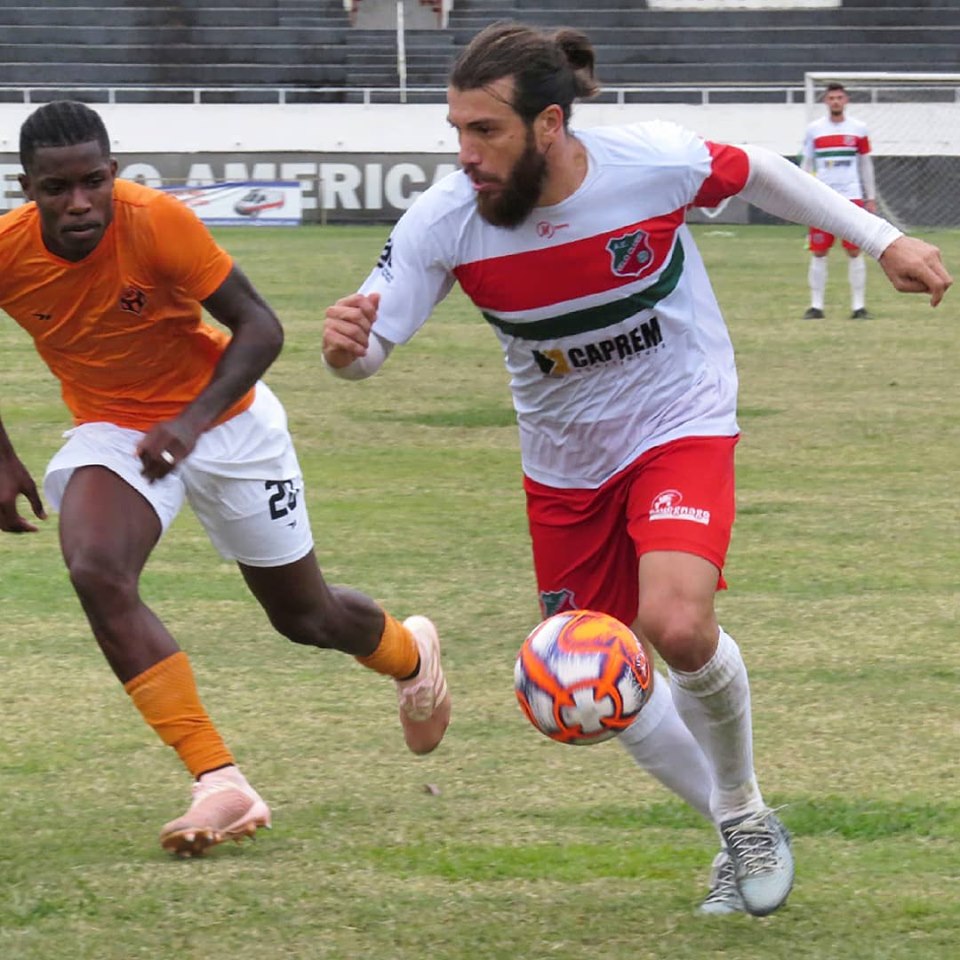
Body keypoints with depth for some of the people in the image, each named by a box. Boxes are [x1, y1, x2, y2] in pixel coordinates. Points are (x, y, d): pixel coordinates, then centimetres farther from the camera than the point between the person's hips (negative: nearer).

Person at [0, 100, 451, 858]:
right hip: (113, 430, 2)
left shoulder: (158, 223, -29)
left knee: (304, 615, 12)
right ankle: (220, 785, -27)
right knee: (96, 573, -29)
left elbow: (259, 328, -21)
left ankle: (411, 652, 51)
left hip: (223, 419, -2)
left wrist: (192, 422, -33)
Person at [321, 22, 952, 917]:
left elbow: (754, 171, -4)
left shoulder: (656, 160, -26)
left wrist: (882, 240, 3)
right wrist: (345, 346, -46)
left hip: (679, 423, -4)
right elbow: (370, 345, -20)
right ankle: (741, 840, 33)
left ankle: (746, 814, 2)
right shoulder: (442, 221, -22)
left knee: (676, 625, -27)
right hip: (564, 459, 4)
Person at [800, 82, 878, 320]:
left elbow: (866, 164, 11)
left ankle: (859, 306, 2)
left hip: (851, 196, 0)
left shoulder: (858, 129, 5)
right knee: (818, 253, -1)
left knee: (854, 252, -2)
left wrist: (871, 197, 10)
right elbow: (806, 164, 10)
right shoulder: (814, 129, 5)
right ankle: (816, 306, 5)